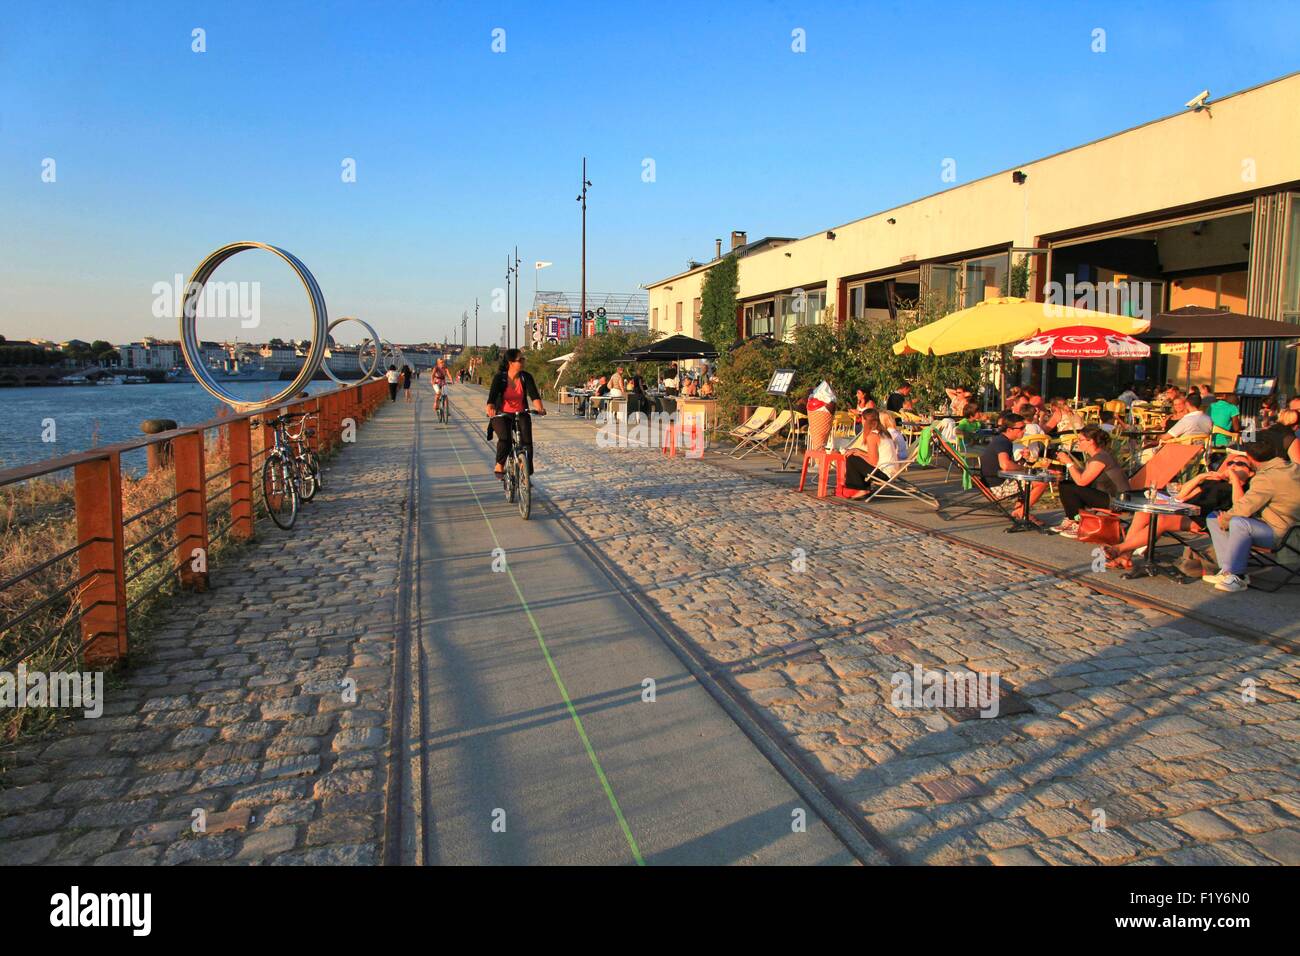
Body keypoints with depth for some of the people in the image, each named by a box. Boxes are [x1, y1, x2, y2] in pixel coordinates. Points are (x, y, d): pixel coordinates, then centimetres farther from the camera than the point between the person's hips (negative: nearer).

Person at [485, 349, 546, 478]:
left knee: (526, 441, -16)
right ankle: (499, 465, -4)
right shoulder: (499, 377, -13)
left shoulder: (526, 377, -7)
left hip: (521, 414, 2)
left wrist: (539, 407, -40)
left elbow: (533, 393, -20)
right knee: (505, 439, -28)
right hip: (501, 415, -2)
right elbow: (492, 395, -24)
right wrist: (490, 409, -45)